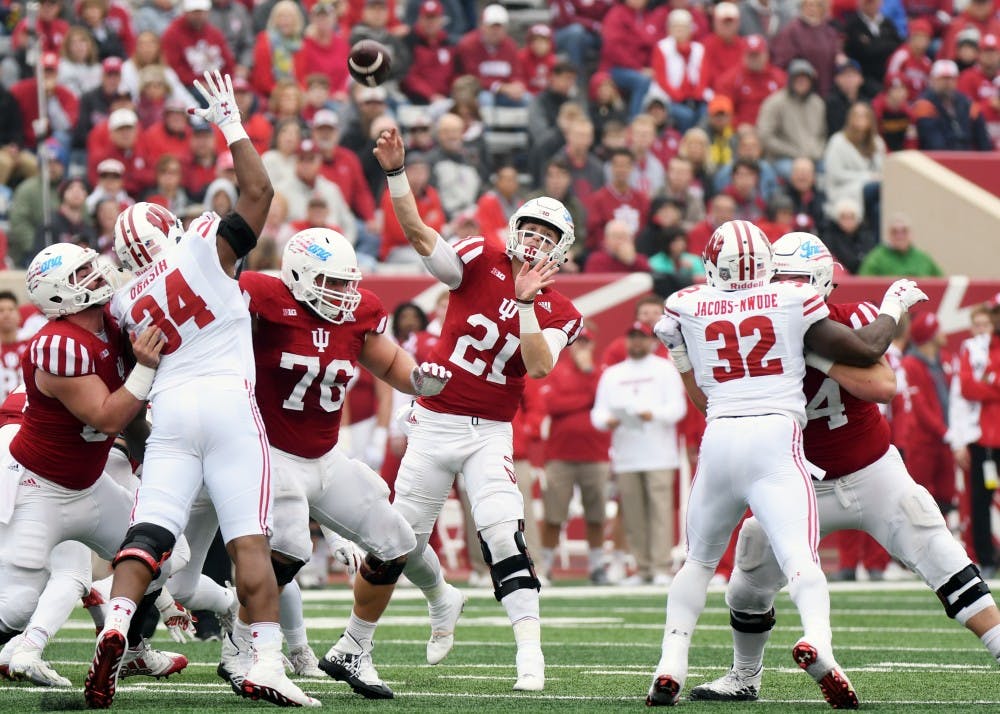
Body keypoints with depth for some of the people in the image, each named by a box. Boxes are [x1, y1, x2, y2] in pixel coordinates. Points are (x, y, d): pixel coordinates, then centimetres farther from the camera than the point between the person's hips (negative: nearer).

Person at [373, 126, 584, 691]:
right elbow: (418, 233, -15)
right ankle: (443, 602, 42)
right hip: (434, 424, 1)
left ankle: (531, 653, -20)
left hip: (490, 432, -1)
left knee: (503, 535, -20)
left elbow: (539, 368, -18)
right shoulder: (482, 262, -3)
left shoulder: (559, 312, -1)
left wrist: (525, 302, -26)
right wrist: (395, 172, -30)